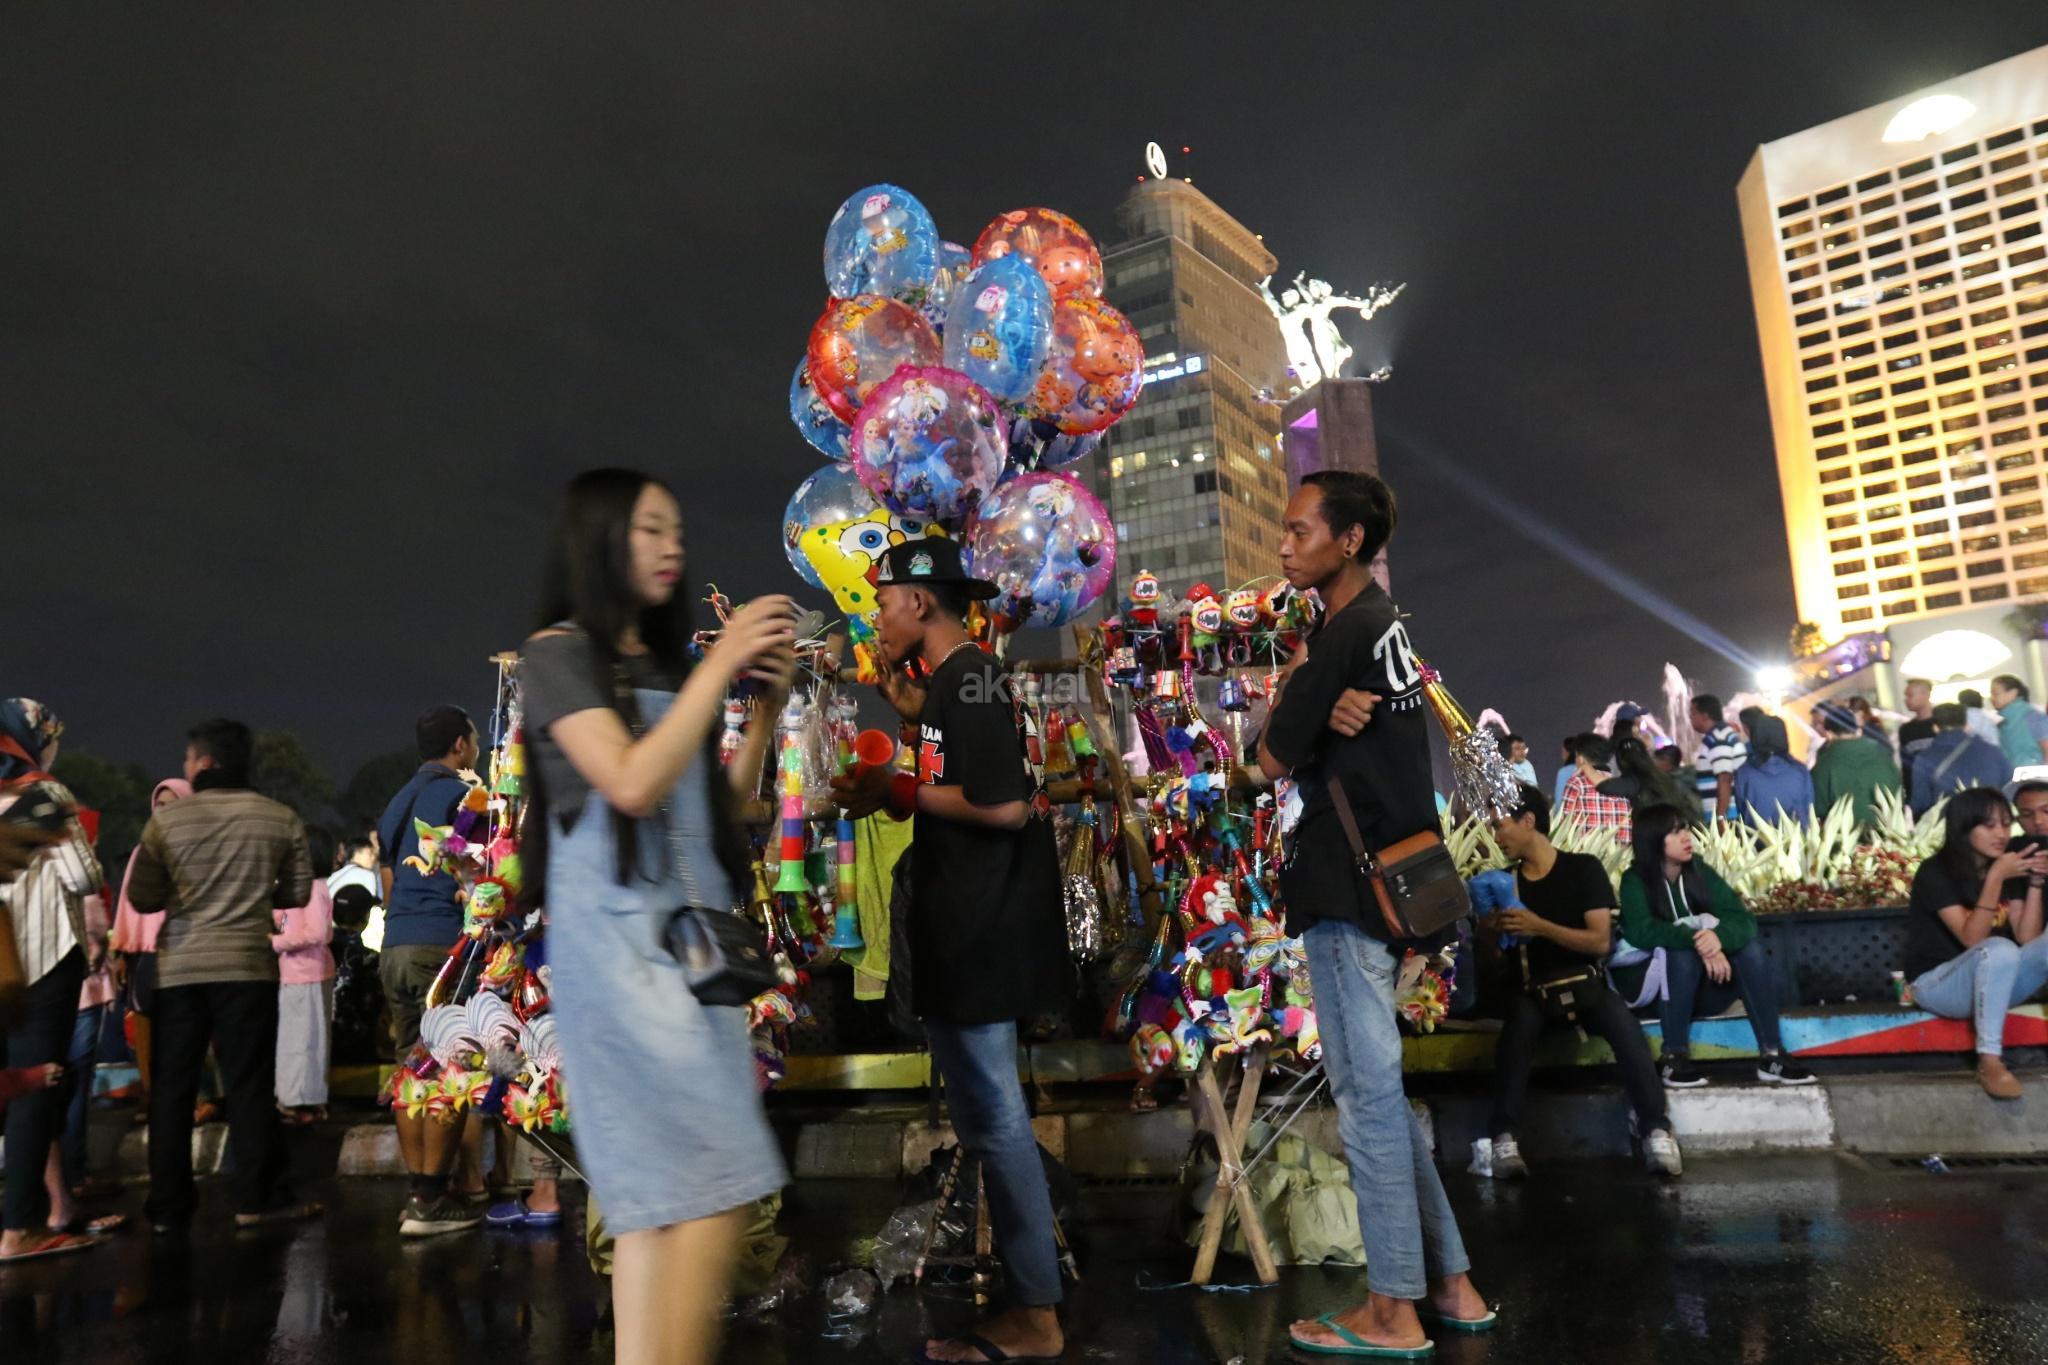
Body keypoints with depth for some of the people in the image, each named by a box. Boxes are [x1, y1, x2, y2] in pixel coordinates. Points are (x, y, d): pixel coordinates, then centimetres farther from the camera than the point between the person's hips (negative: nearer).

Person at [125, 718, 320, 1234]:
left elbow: (141, 898, 1)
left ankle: (168, 1207, 13)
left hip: (178, 968, 1)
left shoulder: (167, 819, -1)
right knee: (249, 1084, 4)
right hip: (247, 967, 0)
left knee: (172, 1087, 9)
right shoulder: (281, 819, 1)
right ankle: (259, 1197, 5)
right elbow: (298, 894, 5)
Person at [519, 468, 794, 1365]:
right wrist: (719, 667, -12)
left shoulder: (662, 662, 17)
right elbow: (632, 784, -16)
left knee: (663, 1189, 7)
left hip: (693, 930, 7)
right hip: (617, 933, -7)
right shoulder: (558, 652, -2)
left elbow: (721, 801, 18)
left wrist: (768, 703, 6)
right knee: (711, 1180, -13)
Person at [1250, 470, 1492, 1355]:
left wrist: (1286, 702, 5)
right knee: (1378, 1089, 16)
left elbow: (1273, 761, -12)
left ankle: (1393, 1311, 8)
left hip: (1350, 886, -10)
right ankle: (1450, 1283, 24)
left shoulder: (1346, 632, -14)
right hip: (1387, 875, 10)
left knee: (1367, 1095, -2)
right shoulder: (1383, 622, 15)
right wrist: (1326, 713, -7)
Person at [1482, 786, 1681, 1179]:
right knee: (1518, 1023, -34)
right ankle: (1503, 1138, -40)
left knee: (1623, 1025, -34)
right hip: (1532, 988, 1)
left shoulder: (1584, 868, 1)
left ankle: (1656, 1129, -30)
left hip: (1584, 982, -1)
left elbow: (1601, 941, -9)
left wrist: (1539, 927, -21)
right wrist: (1493, 933, -15)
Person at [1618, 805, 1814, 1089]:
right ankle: (1674, 1059, -30)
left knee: (1750, 949, -21)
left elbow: (1744, 919, -11)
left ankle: (1771, 1057, -24)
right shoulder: (1635, 880, -10)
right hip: (1659, 988, -4)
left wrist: (1719, 935, -34)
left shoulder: (1700, 871, 0)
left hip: (1706, 988, 4)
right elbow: (1640, 930, -27)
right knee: (1683, 953, -33)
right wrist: (1695, 940, -41)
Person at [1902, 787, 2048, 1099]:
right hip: (1936, 983, -6)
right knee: (2000, 949, -36)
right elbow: (1972, 939, -24)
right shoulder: (1936, 872, -15)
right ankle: (1989, 1061, -34)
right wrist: (1995, 878, -31)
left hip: (1993, 983, 6)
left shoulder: (2008, 868, 4)